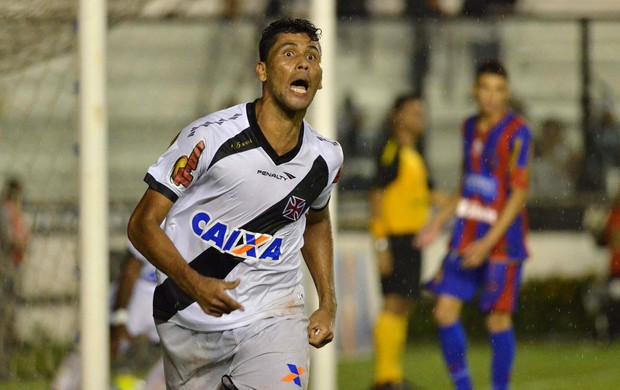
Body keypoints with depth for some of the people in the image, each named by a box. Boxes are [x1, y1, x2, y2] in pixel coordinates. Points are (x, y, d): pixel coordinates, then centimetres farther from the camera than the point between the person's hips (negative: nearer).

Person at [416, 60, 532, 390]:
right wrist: (438, 221, 16)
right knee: (445, 311, -2)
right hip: (466, 233, 6)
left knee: (498, 318, -2)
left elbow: (518, 193, -15)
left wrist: (489, 242, -19)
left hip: (501, 236, -6)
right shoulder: (470, 127, 11)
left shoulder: (516, 132, -11)